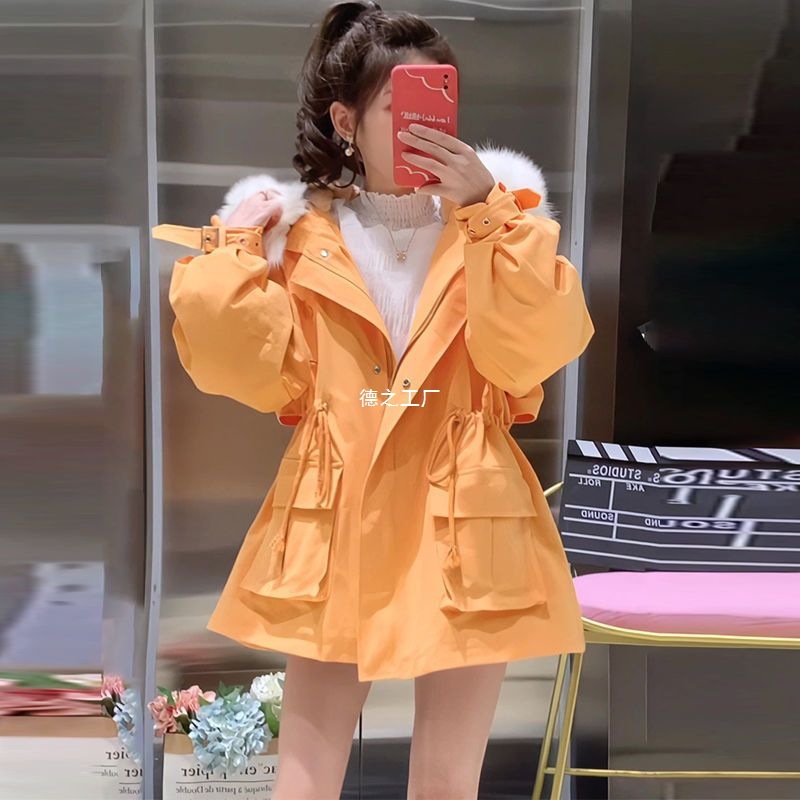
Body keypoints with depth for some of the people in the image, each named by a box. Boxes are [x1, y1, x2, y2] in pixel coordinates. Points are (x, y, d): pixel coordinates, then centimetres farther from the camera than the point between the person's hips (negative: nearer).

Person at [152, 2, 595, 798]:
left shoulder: (501, 223, 2)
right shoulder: (301, 232, 3)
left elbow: (529, 353, -13)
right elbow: (262, 376, -3)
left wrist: (486, 211, -18)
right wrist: (233, 252, -5)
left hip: (464, 527, 0)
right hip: (333, 525, 1)